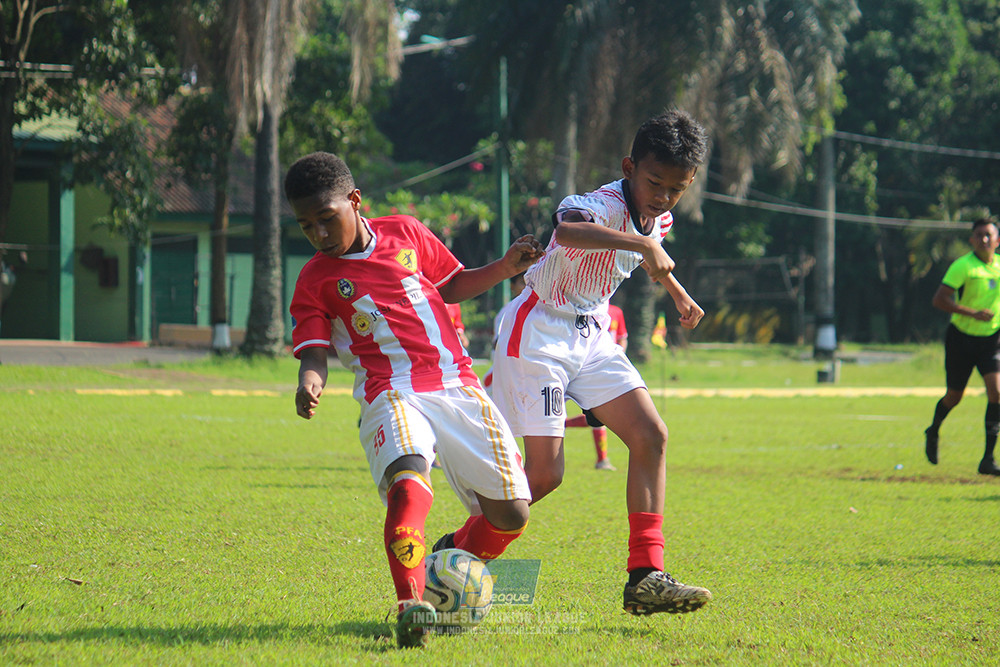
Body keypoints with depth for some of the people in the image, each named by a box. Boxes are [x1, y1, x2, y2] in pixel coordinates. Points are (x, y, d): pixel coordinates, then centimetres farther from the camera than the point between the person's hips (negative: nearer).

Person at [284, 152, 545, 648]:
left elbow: (450, 285, 24)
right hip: (392, 395, -3)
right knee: (409, 482, -36)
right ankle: (410, 604, -45)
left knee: (510, 515, -4)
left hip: (455, 382, 3)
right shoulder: (315, 281, 5)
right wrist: (309, 383, -24)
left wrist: (504, 268, 10)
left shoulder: (405, 233, 11)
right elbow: (314, 350, -1)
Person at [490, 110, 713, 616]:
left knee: (650, 436, -6)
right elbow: (567, 230, -51)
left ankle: (644, 578, -7)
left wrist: (676, 291, 40)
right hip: (538, 332, -8)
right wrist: (640, 243, -61)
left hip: (590, 336, 8)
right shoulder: (604, 206, -24)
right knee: (545, 472, -11)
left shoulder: (658, 219, 4)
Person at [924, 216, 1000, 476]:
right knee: (954, 396, 10)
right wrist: (973, 313, -27)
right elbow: (939, 299, -21)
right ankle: (933, 432, 44)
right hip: (961, 338, -3)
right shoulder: (963, 266, -15)